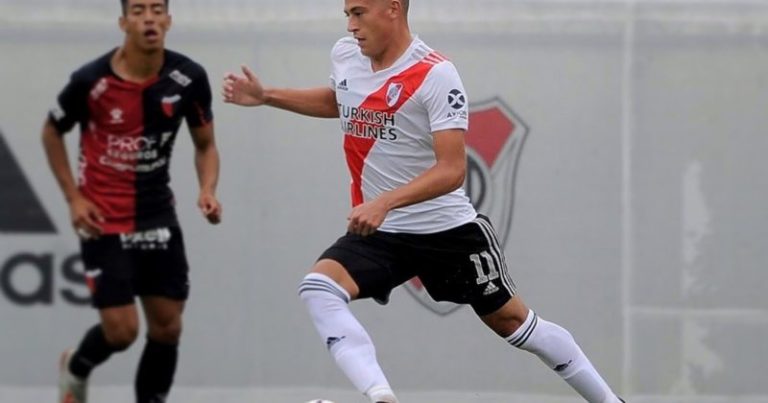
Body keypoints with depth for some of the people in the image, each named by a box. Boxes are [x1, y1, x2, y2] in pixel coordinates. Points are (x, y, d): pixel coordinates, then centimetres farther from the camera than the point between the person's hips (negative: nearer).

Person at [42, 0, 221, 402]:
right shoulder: (91, 80, -17)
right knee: (121, 330, -7)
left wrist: (207, 190, -14)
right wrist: (74, 198, -5)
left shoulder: (188, 78, -9)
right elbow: (52, 132, 2)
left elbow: (205, 145, 5)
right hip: (103, 221, -4)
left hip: (158, 216, 4)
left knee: (167, 327, 2)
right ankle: (76, 368, 27)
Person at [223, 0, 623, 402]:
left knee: (513, 322, 5)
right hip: (378, 232, 5)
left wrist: (384, 203, -37)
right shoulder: (345, 55, 1)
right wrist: (265, 96, 16)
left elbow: (452, 170, -26)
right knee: (318, 288, -23)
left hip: (448, 229, -5)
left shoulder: (435, 75, -20)